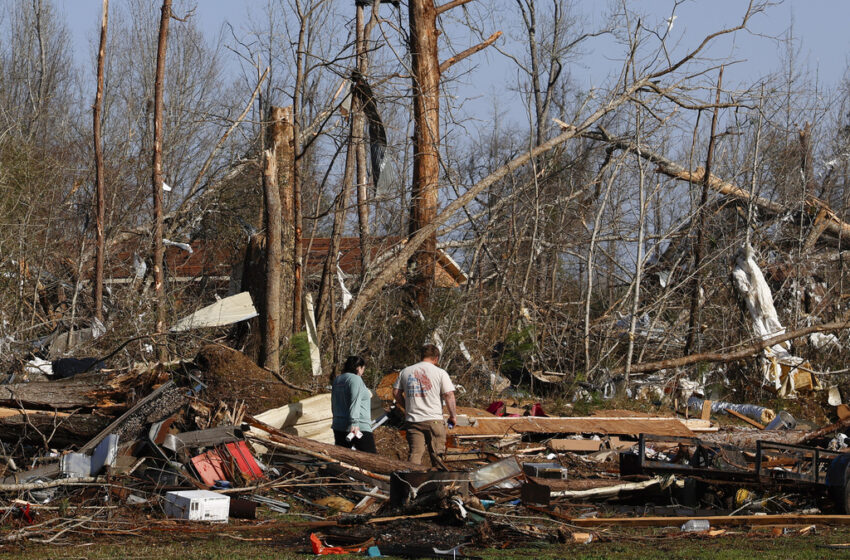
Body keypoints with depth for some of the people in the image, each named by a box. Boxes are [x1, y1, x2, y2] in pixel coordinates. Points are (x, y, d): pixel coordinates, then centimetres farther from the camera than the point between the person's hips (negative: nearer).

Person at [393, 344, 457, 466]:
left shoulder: (405, 372, 10)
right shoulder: (440, 373, -2)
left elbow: (396, 393, 13)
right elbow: (449, 395, -6)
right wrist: (453, 415, 3)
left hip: (413, 420, 3)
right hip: (434, 419, -3)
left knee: (415, 454, 0)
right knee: (436, 455, 6)